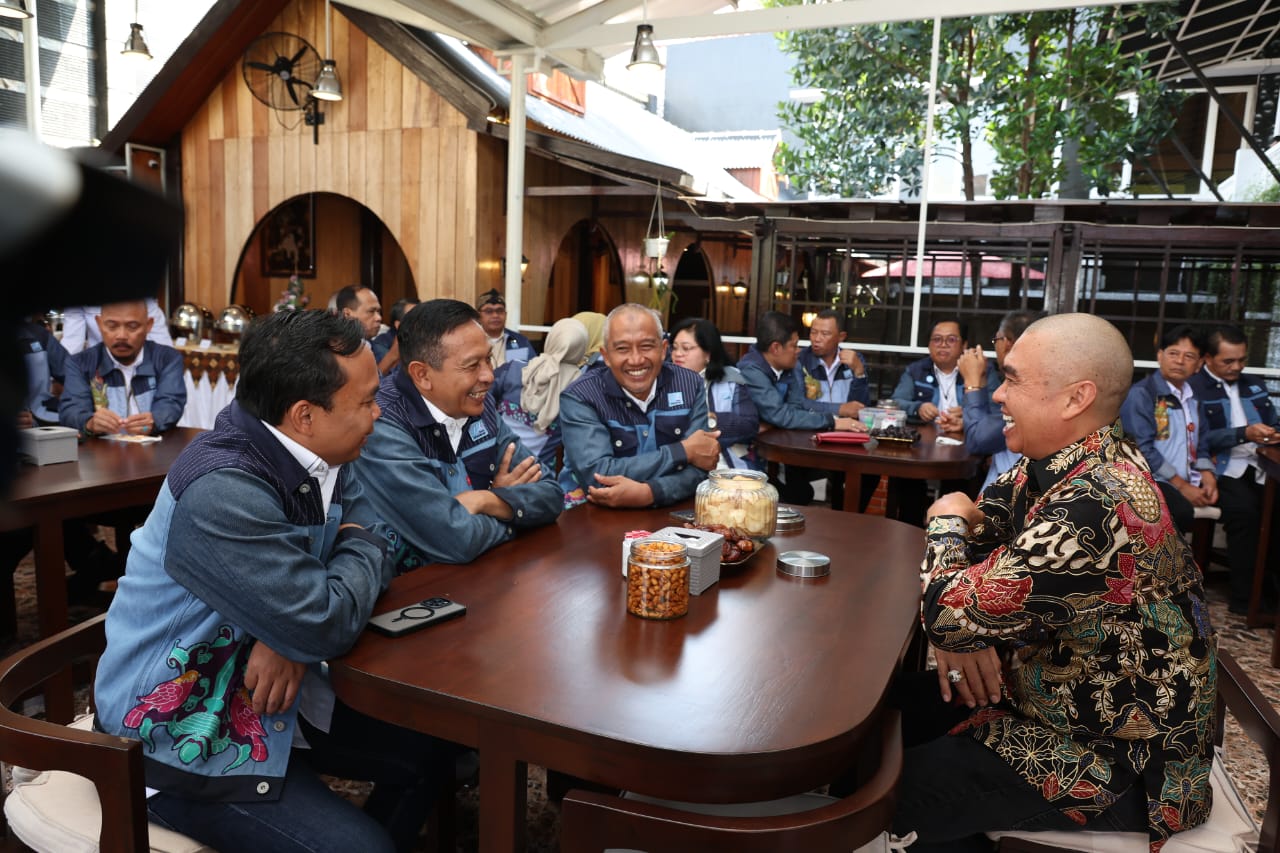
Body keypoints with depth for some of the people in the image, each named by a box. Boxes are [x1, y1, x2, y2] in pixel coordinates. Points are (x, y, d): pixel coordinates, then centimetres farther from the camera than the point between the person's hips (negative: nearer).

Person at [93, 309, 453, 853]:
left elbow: (377, 539, 1)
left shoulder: (316, 456, -5)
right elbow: (326, 625, -32)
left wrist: (296, 636, -17)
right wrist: (360, 546, -11)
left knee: (430, 751, 5)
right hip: (180, 734, -8)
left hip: (257, 689, 8)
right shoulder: (220, 493, -31)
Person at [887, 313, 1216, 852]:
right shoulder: (1054, 463, -4)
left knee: (896, 791, -12)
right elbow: (978, 523, 8)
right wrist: (960, 620, -11)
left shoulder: (1096, 508, -34)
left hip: (1125, 764, -8)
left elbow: (949, 613, -32)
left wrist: (947, 522, -12)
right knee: (891, 707, 7)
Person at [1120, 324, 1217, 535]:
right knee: (1182, 512, -34)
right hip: (1153, 481, -8)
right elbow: (1142, 449, -13)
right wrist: (1181, 486, -14)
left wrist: (1208, 478, 0)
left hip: (1190, 483, 8)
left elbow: (1201, 444, 21)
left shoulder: (1192, 397, 18)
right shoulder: (1141, 393, -6)